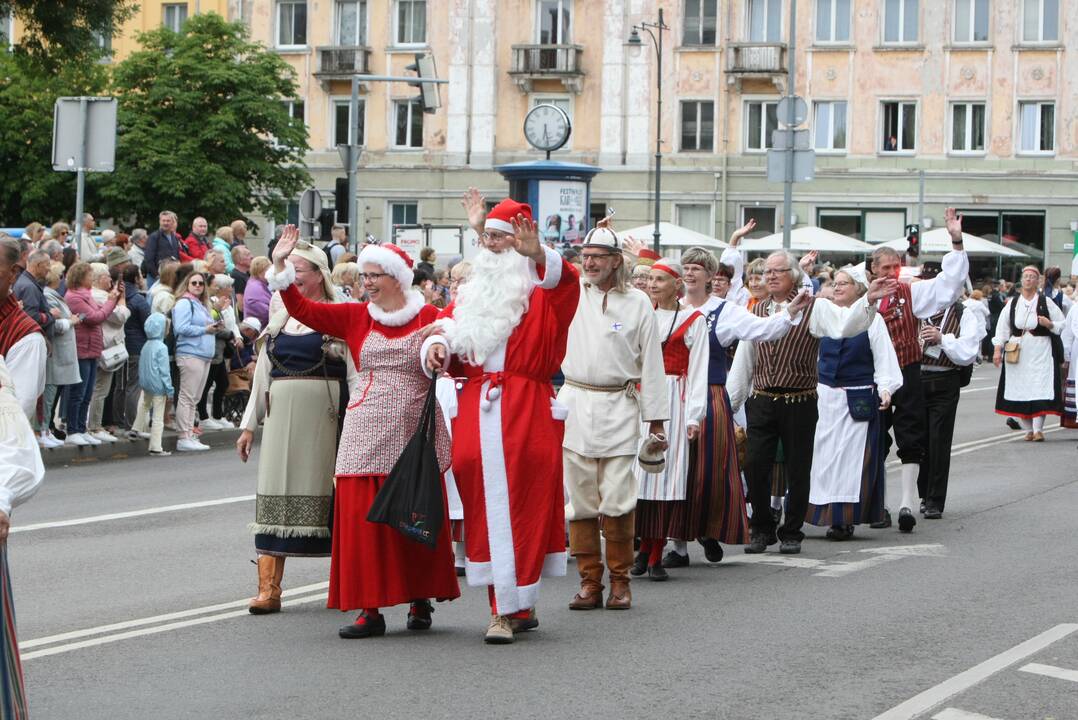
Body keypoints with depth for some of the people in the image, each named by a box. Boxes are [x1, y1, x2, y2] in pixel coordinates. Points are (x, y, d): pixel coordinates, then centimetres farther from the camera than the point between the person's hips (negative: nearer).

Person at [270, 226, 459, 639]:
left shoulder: (429, 318, 3)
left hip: (415, 435, -2)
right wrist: (280, 266, -4)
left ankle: (420, 601, 18)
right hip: (367, 435, 2)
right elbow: (303, 310, 5)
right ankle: (370, 609, -1)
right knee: (363, 519, -5)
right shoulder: (355, 317, 9)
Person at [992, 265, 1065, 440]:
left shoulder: (1046, 302, 1)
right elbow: (1002, 327, 7)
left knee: (1039, 389, -10)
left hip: (1040, 353, -3)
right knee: (1019, 390, 2)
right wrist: (997, 349, -2)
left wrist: (1049, 324, -13)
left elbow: (1062, 325, 7)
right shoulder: (1012, 303, 7)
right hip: (1016, 352, 3)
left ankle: (1038, 429, -7)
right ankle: (1028, 429, 13)